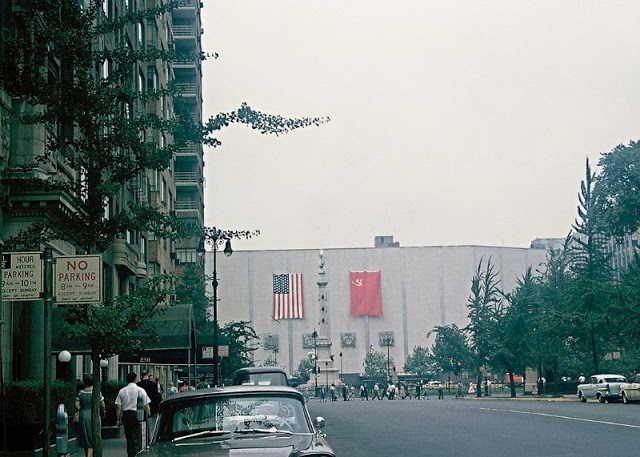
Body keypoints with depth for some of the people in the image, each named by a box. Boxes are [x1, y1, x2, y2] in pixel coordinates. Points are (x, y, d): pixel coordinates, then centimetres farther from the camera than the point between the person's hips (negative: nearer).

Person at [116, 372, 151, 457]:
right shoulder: (140, 390, -4)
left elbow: (118, 407, 4)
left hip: (125, 416, 4)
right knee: (136, 438, -1)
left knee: (128, 438, 16)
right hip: (136, 415, -4)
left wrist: (118, 419, 10)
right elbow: (146, 406, -7)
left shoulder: (122, 391, 5)